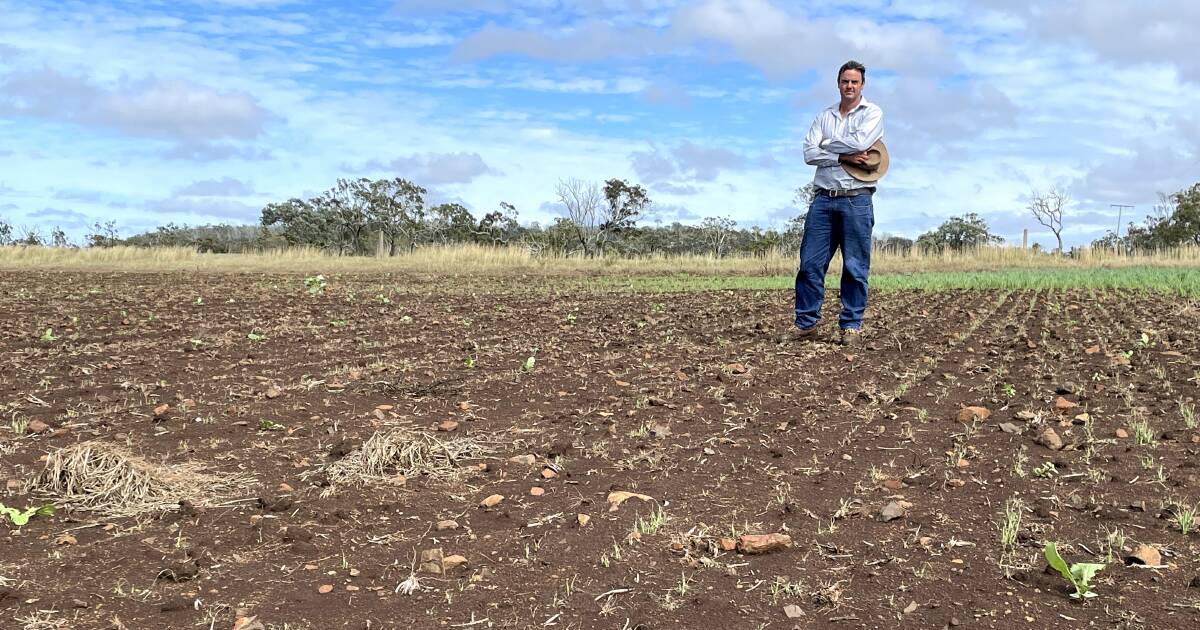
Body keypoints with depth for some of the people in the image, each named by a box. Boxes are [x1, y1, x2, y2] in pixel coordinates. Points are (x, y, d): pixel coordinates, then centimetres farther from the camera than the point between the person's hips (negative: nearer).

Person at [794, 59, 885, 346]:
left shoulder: (872, 113, 5)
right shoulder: (824, 116, 16)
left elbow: (861, 142, -14)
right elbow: (809, 153, 2)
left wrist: (827, 144, -1)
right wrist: (844, 156, -10)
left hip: (856, 199, -3)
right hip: (824, 198, 3)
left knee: (855, 266, 0)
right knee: (810, 263, 1)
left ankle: (852, 325, 8)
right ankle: (806, 322, 10)